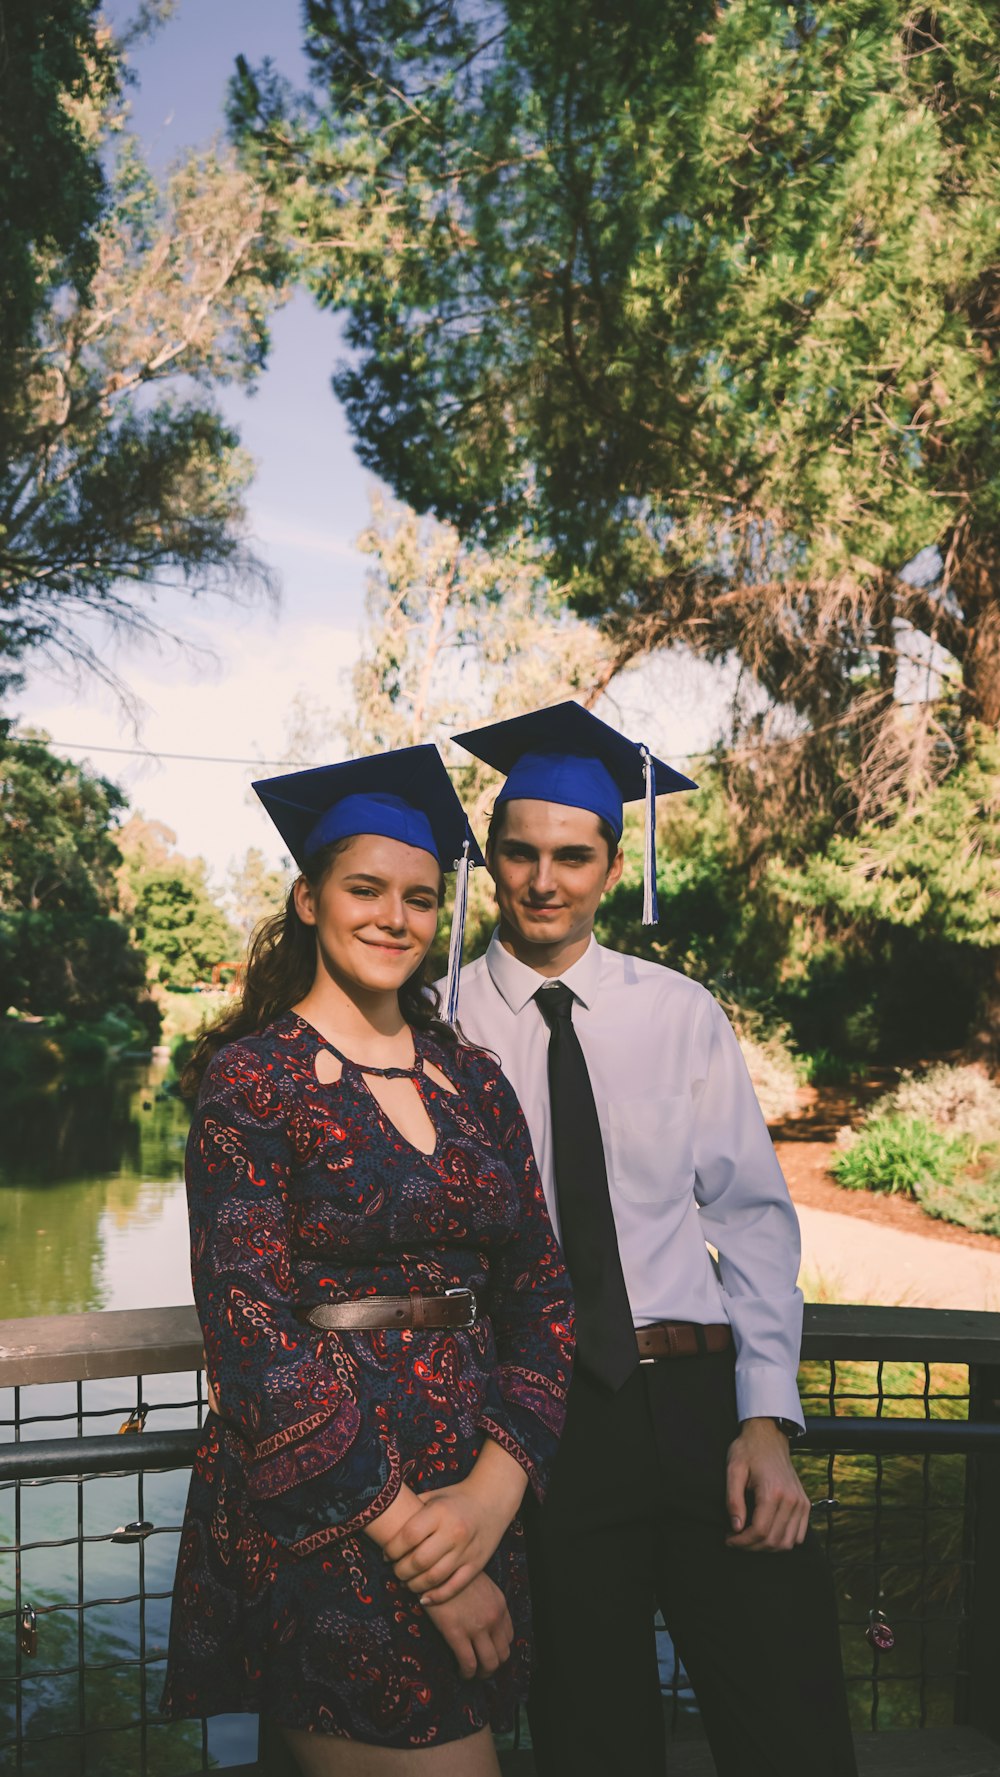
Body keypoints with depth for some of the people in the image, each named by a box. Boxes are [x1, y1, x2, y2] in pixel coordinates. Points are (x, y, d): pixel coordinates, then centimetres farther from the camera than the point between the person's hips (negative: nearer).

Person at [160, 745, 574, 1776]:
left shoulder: (474, 1082, 7)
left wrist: (497, 1485, -11)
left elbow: (541, 1295, 5)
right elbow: (249, 1327, -13)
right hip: (317, 1519, -5)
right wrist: (406, 1539, -15)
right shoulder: (252, 1077, -7)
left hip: (470, 1507, 5)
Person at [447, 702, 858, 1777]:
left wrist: (766, 1420, -7)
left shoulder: (679, 1014, 3)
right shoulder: (444, 1023, 0)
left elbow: (752, 1214, 3)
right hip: (538, 1412, -1)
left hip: (700, 1396, 1)